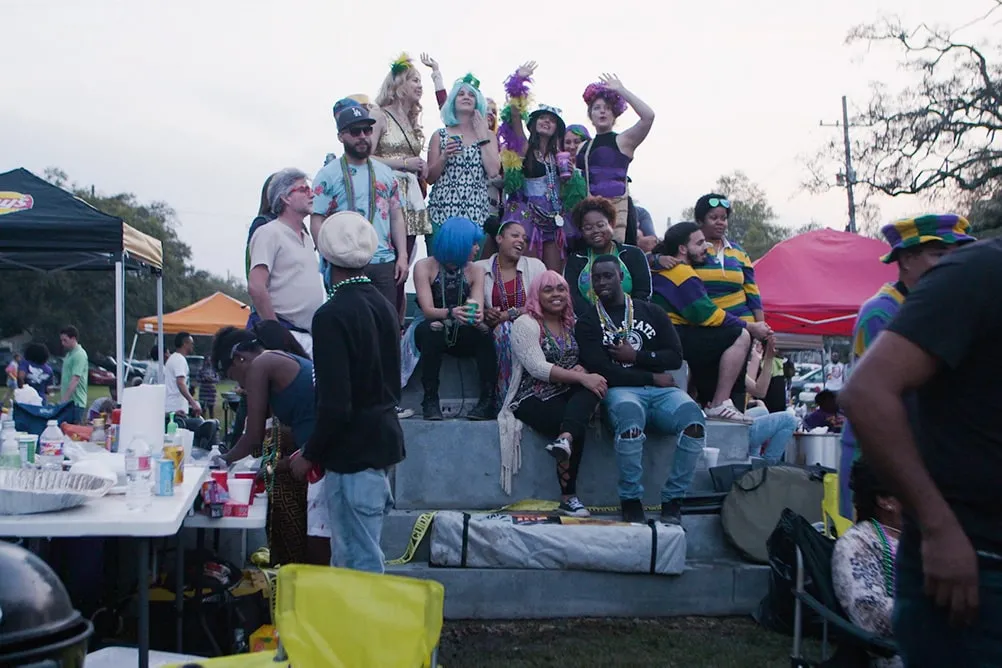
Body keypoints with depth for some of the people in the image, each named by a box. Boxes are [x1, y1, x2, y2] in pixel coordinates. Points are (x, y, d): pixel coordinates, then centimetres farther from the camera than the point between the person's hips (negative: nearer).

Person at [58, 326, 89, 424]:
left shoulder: (79, 355, -14)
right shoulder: (69, 354, 16)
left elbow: (75, 379, -21)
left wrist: (65, 399, -25)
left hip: (75, 402, -9)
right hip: (67, 402, 9)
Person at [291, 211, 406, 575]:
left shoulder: (332, 315, -17)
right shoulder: (385, 307, 9)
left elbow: (335, 404, -21)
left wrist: (309, 456, -7)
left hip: (353, 450, -9)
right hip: (383, 437, 9)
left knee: (360, 561, -1)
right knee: (348, 554, 18)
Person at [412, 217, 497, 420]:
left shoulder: (476, 271, 3)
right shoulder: (425, 266, -7)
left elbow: (478, 308, -12)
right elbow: (427, 310, -18)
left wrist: (477, 316, -38)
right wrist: (451, 313, -40)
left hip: (464, 336, 2)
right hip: (435, 334, -2)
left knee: (484, 332, -29)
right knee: (432, 329, -36)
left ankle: (488, 400, -28)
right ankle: (430, 399, -30)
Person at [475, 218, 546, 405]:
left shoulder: (535, 265, 9)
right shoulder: (480, 268, 9)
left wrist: (508, 315, -14)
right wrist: (485, 313, -17)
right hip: (495, 332, 0)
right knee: (505, 332, -36)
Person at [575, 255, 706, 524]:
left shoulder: (652, 312, 19)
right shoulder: (588, 323, 11)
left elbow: (675, 357, 9)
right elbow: (601, 371, -4)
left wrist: (636, 356, -4)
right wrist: (652, 378, -4)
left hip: (660, 390, 3)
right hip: (621, 391, -3)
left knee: (693, 419, -30)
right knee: (629, 414, -40)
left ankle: (672, 501, -17)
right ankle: (631, 500, -23)